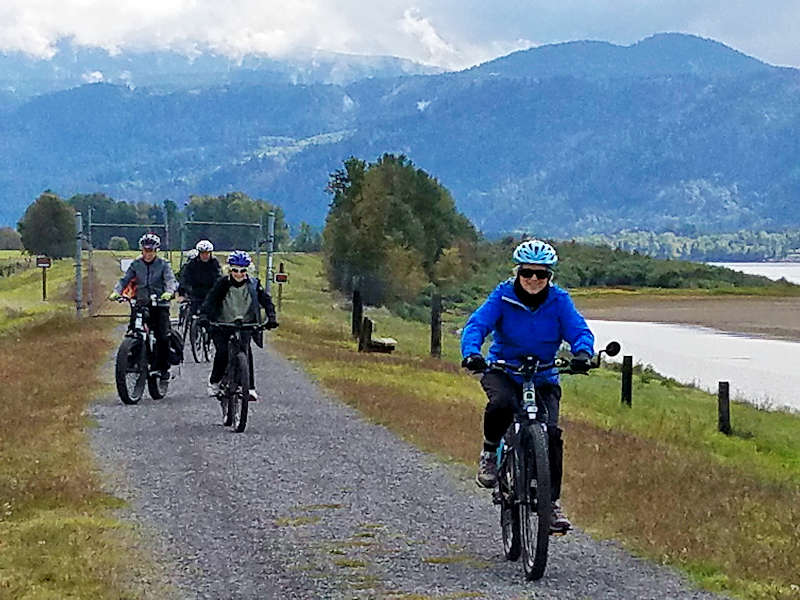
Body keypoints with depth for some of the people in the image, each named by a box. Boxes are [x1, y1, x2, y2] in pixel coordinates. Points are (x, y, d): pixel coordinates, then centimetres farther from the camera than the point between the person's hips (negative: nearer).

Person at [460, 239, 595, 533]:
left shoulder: (559, 301, -5)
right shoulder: (503, 296, -8)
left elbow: (580, 331, -12)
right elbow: (476, 324, -18)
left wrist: (582, 353, -35)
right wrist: (471, 353, -39)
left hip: (543, 377, 2)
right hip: (502, 371, -2)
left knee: (551, 432, -16)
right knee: (502, 403, -35)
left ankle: (552, 501, -3)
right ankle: (490, 452, -6)